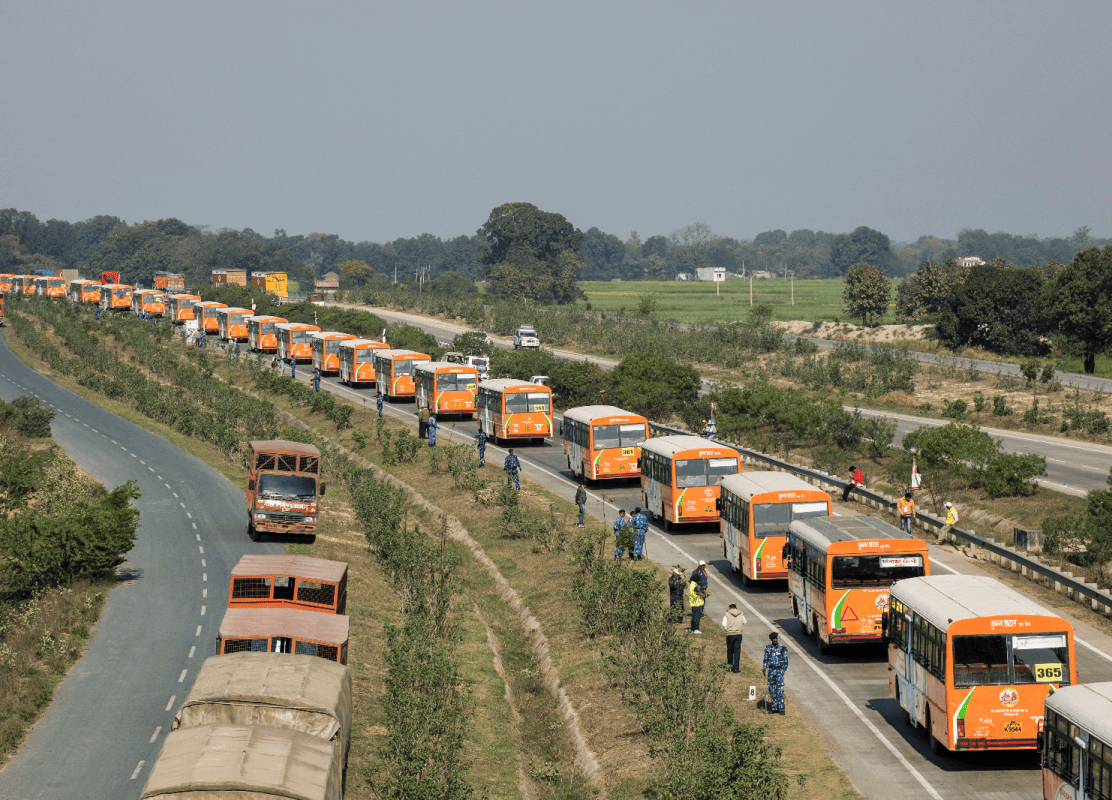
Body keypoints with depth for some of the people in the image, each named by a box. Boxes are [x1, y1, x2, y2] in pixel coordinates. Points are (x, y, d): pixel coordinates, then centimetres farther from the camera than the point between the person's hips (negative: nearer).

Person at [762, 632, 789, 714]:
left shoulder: (782, 648, -2)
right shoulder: (768, 648, 6)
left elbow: (785, 660, 1)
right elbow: (766, 659, 12)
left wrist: (784, 669, -5)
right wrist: (764, 667, -1)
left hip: (779, 670, -4)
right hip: (771, 670, 4)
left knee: (780, 690, -6)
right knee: (772, 690, 6)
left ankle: (781, 709, -2)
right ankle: (774, 708, 14)